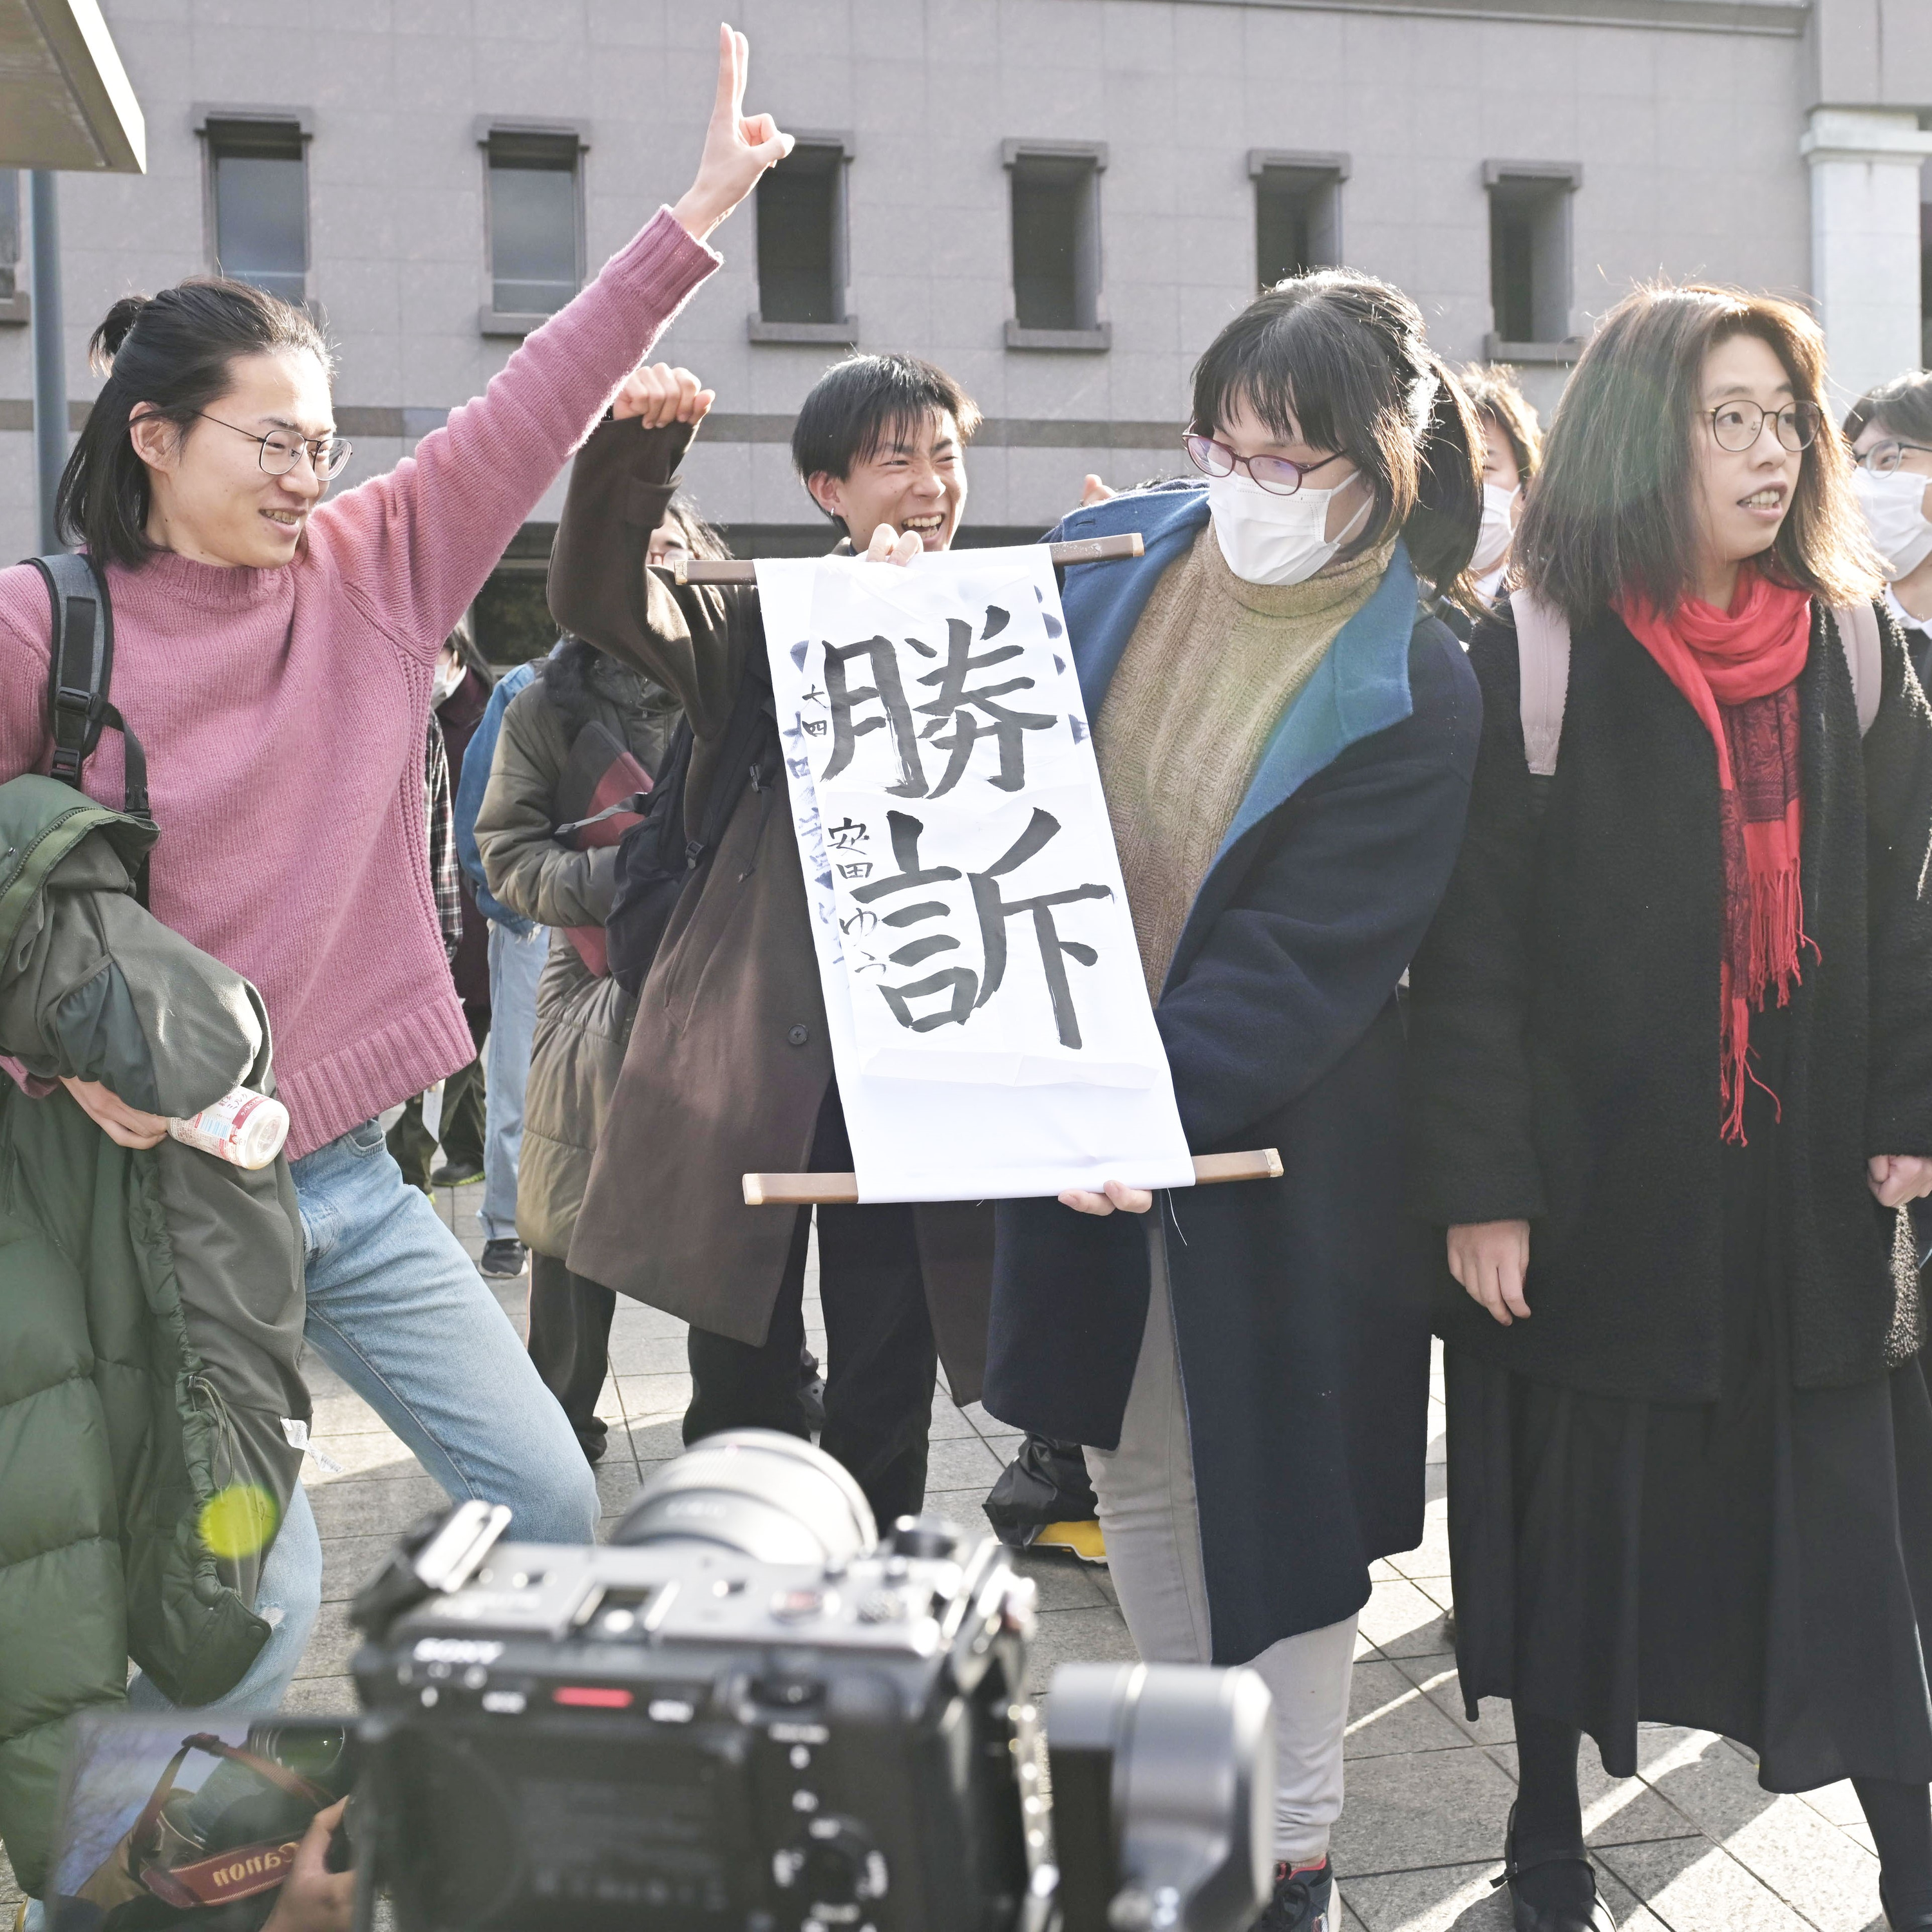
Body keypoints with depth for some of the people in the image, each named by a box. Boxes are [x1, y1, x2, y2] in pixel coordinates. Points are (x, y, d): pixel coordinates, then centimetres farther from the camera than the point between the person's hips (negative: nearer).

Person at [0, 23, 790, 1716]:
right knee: (260, 1590, -3)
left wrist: (696, 216, -2)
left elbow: (530, 413, 1)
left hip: (352, 1176, 5)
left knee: (550, 1501, 7)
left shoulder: (371, 570, 3)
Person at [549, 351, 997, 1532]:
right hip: (754, 1052, 0)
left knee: (887, 1399, 9)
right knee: (743, 1388, 9)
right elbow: (599, 601, -4)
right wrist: (636, 447, -20)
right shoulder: (774, 625, 6)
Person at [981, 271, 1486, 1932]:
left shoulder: (1413, 691, -15)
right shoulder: (1110, 562, 0)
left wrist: (1165, 1099, -33)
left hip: (1274, 1139, -5)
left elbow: (1312, 958, -22)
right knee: (1136, 1466, 18)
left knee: (1275, 1488, 5)